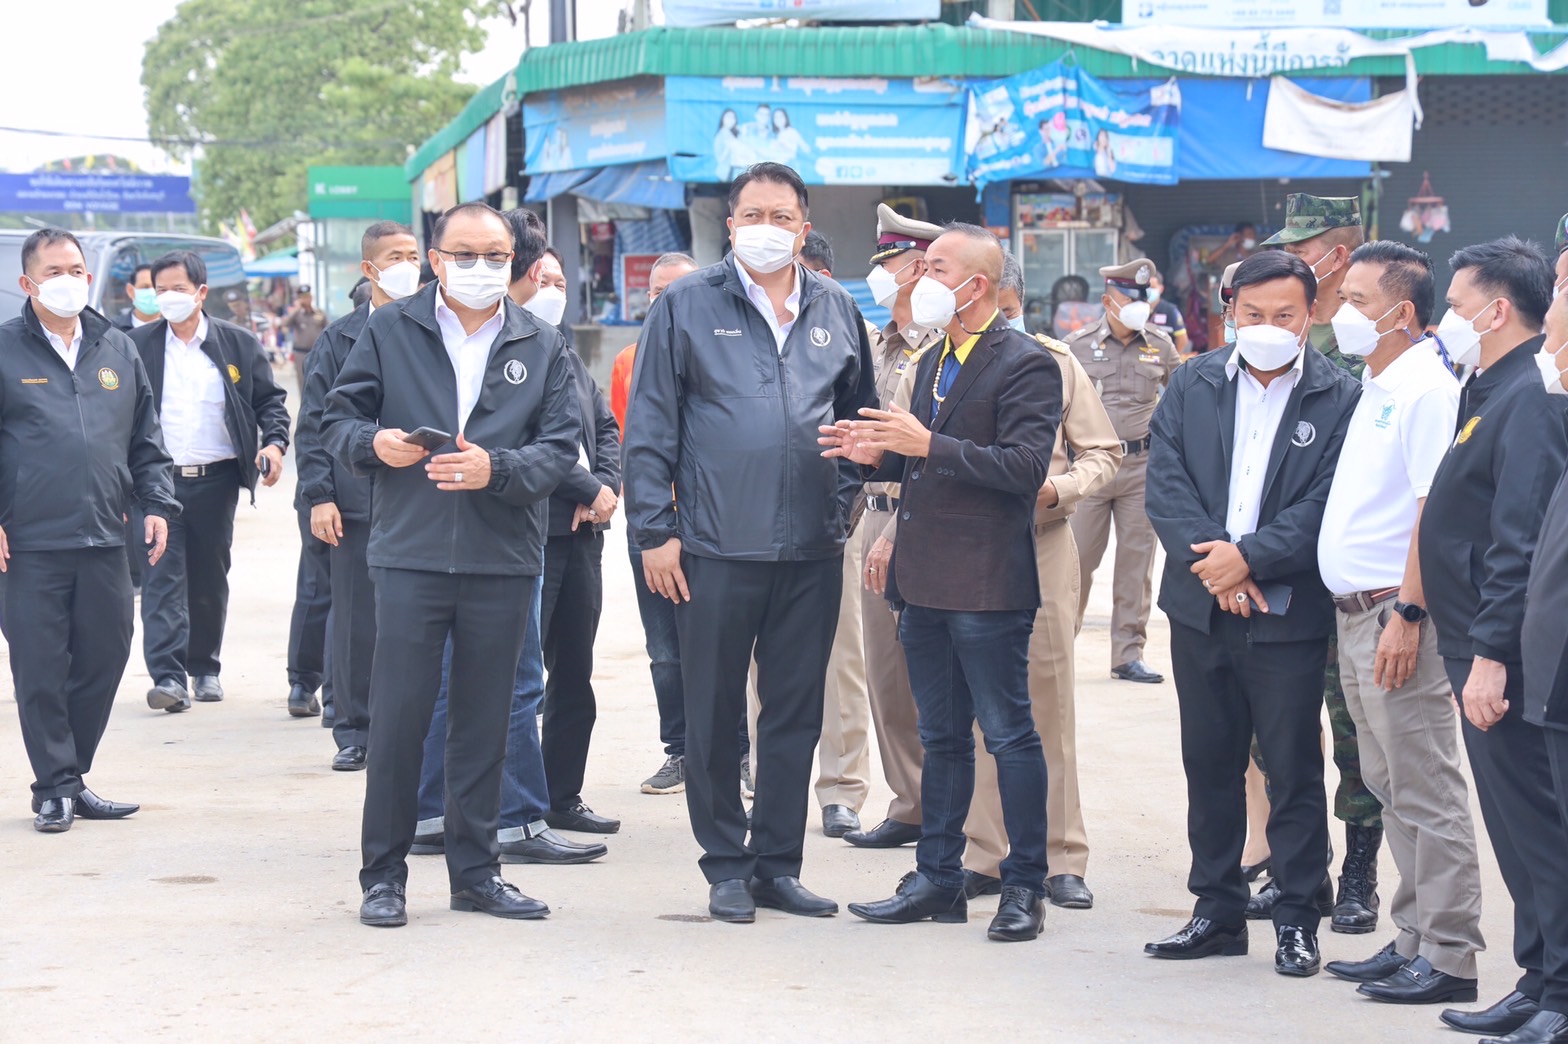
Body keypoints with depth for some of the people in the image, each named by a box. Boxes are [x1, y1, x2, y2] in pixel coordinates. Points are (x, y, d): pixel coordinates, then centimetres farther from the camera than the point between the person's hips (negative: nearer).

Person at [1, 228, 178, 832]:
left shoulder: (118, 351, 13)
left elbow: (145, 442, 18)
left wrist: (157, 504, 7)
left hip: (105, 539, 4)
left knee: (104, 658, 7)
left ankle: (72, 777, 21)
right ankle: (55, 788, 9)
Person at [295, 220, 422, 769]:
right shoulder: (339, 339, 8)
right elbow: (313, 426, 6)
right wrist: (318, 497, -4)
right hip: (356, 503, 0)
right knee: (355, 624, 4)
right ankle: (354, 731, 14)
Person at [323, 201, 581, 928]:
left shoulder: (542, 347, 9)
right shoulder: (389, 332, 6)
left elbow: (560, 446, 2)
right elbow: (338, 418, 8)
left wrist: (495, 468, -15)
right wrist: (373, 443, -13)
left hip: (503, 563, 2)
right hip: (410, 557, -2)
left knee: (484, 723, 9)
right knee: (396, 719, -2)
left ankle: (475, 870, 19)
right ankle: (383, 875, 8)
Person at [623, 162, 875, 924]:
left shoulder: (836, 312, 10)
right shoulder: (687, 307, 0)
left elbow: (859, 419, 19)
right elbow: (650, 427, -1)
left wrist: (841, 504, 7)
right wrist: (654, 530, -7)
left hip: (812, 552, 3)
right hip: (716, 547, -3)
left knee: (796, 714, 8)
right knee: (714, 713, 4)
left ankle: (778, 863, 19)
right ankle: (726, 866, 15)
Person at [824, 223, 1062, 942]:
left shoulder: (1026, 365, -10)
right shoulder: (935, 362, 18)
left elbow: (1025, 467, -21)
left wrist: (928, 445, -23)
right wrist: (880, 456, 4)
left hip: (987, 585, -9)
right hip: (925, 583, 9)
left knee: (1008, 735, -1)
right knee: (941, 738, 14)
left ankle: (1025, 886, 6)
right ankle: (938, 879, 21)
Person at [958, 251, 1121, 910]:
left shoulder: (1056, 364, 4)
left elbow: (1104, 453, 7)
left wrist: (1058, 490, -10)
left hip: (1041, 541, -1)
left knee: (1049, 700, 0)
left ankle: (1061, 858, 6)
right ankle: (981, 855, 10)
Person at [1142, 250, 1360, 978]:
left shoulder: (1339, 398, -5)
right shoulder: (1193, 386, 6)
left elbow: (1329, 504, -11)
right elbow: (1165, 481, -1)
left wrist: (1249, 557, -18)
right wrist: (1210, 562, -14)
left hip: (1288, 614, -4)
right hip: (1201, 607, 4)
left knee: (1293, 768, 3)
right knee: (1209, 765, 11)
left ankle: (1298, 918, 13)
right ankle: (1218, 911, 22)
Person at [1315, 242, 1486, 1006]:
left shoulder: (1425, 390, -13)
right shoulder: (1374, 388, 16)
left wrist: (1408, 614, -24)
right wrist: (1359, 613, 16)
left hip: (1398, 617, -10)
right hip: (1356, 614, 10)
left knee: (1426, 792, -5)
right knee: (1391, 790, 14)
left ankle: (1449, 957, -1)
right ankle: (1414, 939, 22)